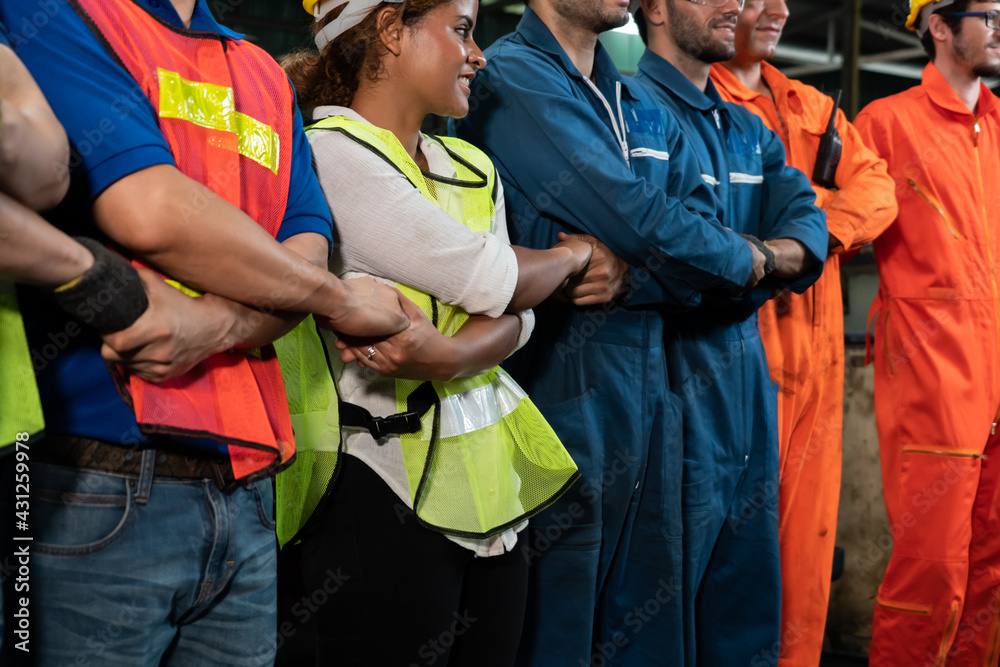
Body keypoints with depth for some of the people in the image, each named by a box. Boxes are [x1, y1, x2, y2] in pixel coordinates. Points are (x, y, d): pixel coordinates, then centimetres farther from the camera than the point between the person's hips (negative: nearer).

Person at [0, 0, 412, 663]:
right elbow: (149, 212, -17)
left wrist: (216, 324, -18)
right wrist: (342, 299, -5)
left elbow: (307, 253, 5)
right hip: (97, 490, -6)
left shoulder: (268, 78, 17)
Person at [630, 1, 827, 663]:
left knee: (749, 609, 15)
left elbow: (805, 218, 4)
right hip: (676, 388, -8)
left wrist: (780, 254, -17)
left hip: (749, 385, 8)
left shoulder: (750, 130, 19)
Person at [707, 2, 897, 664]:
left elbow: (877, 189, 9)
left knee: (810, 529, 9)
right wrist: (833, 203, -8)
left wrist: (815, 227, -10)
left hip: (817, 339, 7)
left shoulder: (813, 107, 20)